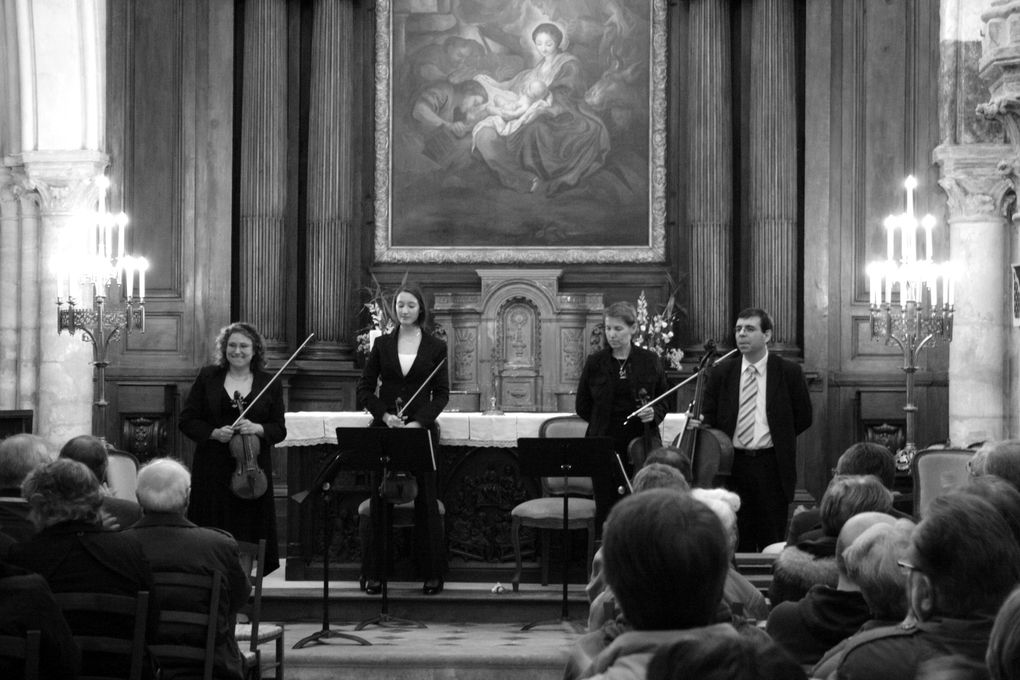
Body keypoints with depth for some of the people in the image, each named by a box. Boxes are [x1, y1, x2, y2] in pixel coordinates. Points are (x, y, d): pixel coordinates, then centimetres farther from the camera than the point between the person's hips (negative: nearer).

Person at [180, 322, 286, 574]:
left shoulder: (270, 384, 6)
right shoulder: (208, 377, 6)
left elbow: (279, 430, 6)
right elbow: (187, 420, 6)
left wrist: (258, 429, -14)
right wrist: (214, 433, -11)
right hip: (212, 470, 0)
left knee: (247, 535, -1)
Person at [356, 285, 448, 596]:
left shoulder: (436, 347, 4)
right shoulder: (382, 344, 8)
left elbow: (441, 394, 1)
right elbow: (365, 388, 7)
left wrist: (418, 421, -13)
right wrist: (384, 414, -10)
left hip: (421, 429, -1)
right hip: (384, 430, 1)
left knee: (426, 501, 0)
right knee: (379, 500, 0)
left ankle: (432, 573, 7)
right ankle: (373, 574, 6)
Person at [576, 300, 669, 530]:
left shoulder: (650, 361, 4)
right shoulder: (595, 362, 4)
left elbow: (663, 401, 13)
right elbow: (582, 406, 13)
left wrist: (653, 413, -7)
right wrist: (605, 422, 7)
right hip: (604, 447, 1)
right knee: (605, 509, 1)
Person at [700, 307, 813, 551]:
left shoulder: (789, 372, 1)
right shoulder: (721, 372, 7)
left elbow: (803, 417, 7)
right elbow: (708, 418, 10)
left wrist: (777, 437, 2)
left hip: (772, 467, -2)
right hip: (733, 466, 2)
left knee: (772, 540, 2)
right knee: (737, 542, 5)